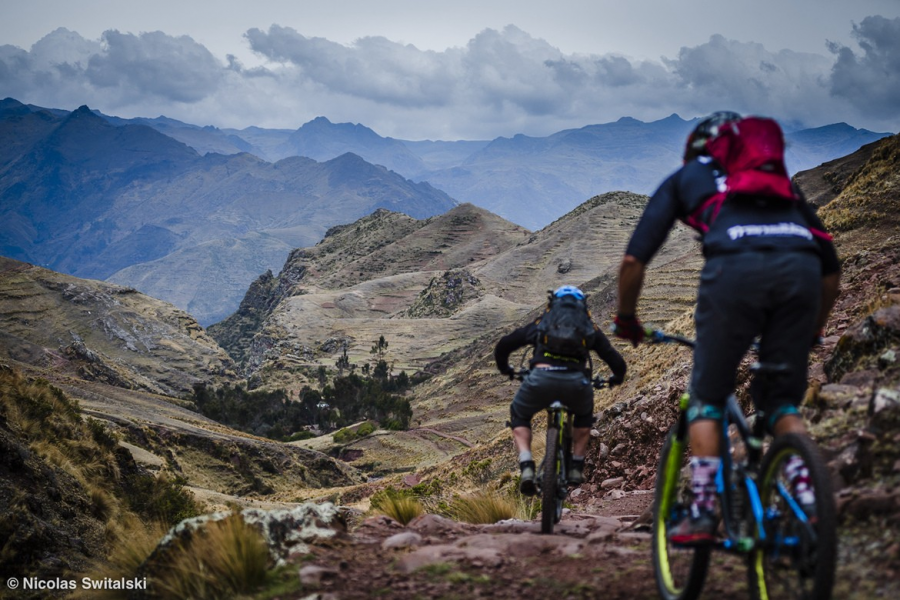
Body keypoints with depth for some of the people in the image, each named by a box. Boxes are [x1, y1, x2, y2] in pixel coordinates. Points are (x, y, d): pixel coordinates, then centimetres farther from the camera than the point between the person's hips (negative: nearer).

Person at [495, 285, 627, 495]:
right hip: (576, 382, 1)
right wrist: (616, 379, 48)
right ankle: (576, 467, 29)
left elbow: (503, 345, 30)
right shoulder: (589, 328, 28)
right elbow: (616, 361, 26)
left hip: (541, 378, -1)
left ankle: (527, 468, 7)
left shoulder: (540, 324, 29)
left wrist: (505, 368, 50)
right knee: (584, 415, 36)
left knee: (519, 416, 28)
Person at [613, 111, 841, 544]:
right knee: (781, 401, 16)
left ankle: (702, 512, 7)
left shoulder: (685, 178, 30)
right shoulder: (779, 179, 38)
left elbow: (634, 260, 19)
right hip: (800, 268, 3)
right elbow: (831, 268, 34)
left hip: (734, 268, -3)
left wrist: (626, 319, 32)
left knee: (707, 398, 13)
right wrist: (812, 332, 44)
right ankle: (809, 501, 1)